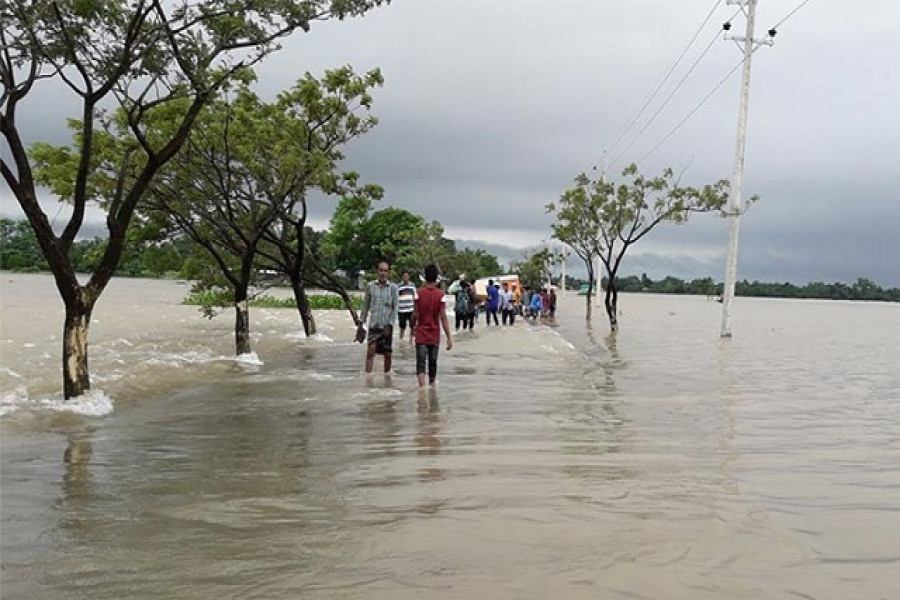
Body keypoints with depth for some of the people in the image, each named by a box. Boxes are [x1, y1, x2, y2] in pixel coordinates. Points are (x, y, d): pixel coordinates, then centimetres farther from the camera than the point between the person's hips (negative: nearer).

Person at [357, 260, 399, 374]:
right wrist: (361, 322, 10)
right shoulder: (370, 286, 2)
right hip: (373, 325, 0)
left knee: (387, 354, 8)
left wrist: (389, 325, -9)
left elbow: (395, 308, -2)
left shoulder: (393, 287, -2)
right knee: (370, 351, -13)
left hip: (387, 326, 0)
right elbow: (365, 305, 11)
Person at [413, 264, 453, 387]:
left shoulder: (419, 293, -6)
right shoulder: (440, 294, -7)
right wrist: (449, 337, -9)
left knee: (421, 363, -6)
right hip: (435, 336, 1)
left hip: (421, 335, -1)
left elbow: (416, 316, -4)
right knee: (433, 363, 16)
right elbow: (443, 318, -11)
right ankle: (431, 386, 31)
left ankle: (422, 388, -22)